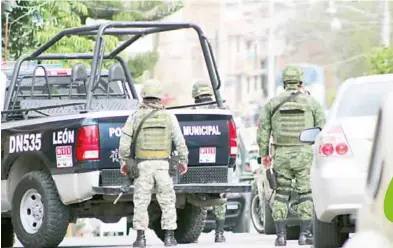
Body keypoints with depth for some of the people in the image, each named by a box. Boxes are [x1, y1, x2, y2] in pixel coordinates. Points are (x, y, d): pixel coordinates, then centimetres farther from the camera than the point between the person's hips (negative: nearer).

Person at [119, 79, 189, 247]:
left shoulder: (135, 117, 0)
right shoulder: (169, 117, 2)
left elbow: (124, 142, -1)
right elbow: (180, 142, 1)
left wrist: (124, 161, 9)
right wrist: (183, 161, 11)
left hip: (143, 164, 0)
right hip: (163, 164, 0)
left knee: (141, 201, 5)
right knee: (167, 201, 7)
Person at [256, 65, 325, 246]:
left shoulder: (273, 103, 6)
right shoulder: (311, 102, 2)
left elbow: (263, 130, 6)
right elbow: (321, 127, -2)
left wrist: (264, 154, 13)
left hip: (281, 154, 2)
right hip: (304, 153, -1)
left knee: (281, 194, 7)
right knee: (306, 193, 3)